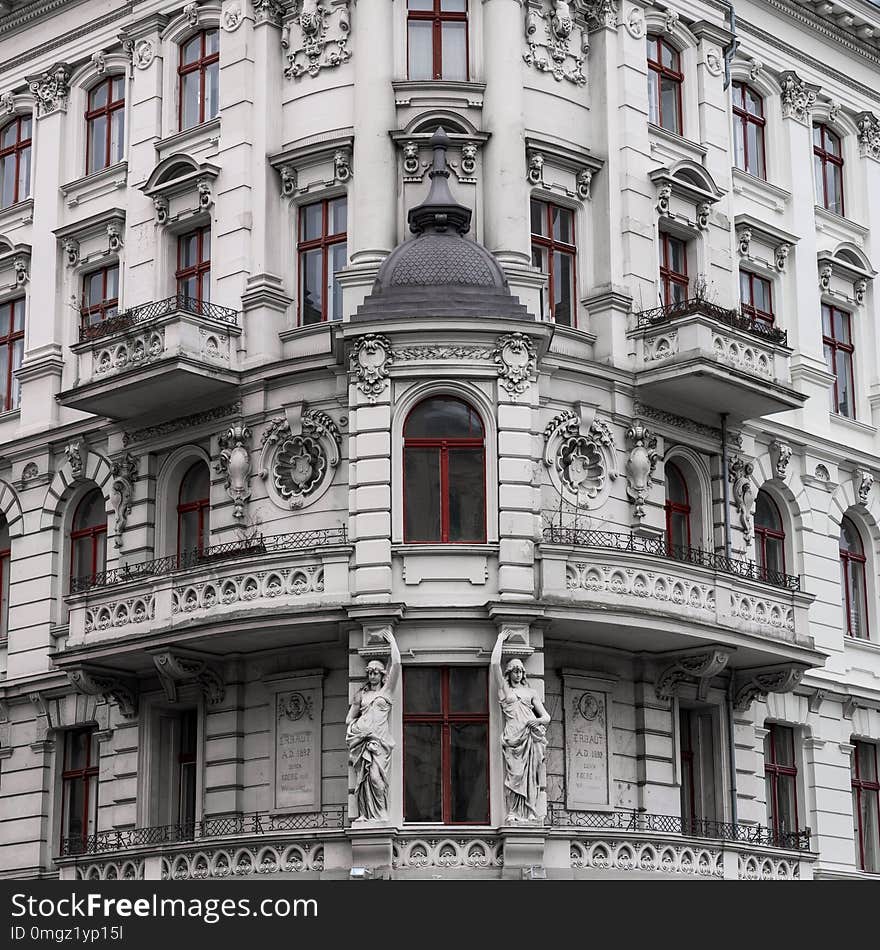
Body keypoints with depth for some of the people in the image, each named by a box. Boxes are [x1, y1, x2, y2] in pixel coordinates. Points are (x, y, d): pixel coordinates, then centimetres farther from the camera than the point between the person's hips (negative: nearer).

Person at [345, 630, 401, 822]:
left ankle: (380, 814, -12)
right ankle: (365, 814, -8)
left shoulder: (386, 690, 13)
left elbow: (396, 664, 4)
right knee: (362, 776, -7)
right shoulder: (361, 694, 20)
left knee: (376, 776, -14)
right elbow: (349, 719, 25)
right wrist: (354, 726, 6)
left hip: (379, 739, -3)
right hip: (361, 737, 3)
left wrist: (392, 641, 12)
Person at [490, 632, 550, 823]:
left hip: (532, 735, 2)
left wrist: (539, 721, -5)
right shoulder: (504, 689, 16)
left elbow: (546, 716, 17)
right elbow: (494, 664, 5)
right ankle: (513, 813, -13)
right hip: (514, 735, -2)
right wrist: (500, 641, 13)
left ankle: (530, 812, -10)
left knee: (531, 774, -6)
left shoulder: (530, 692, 21)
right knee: (514, 773, -10)